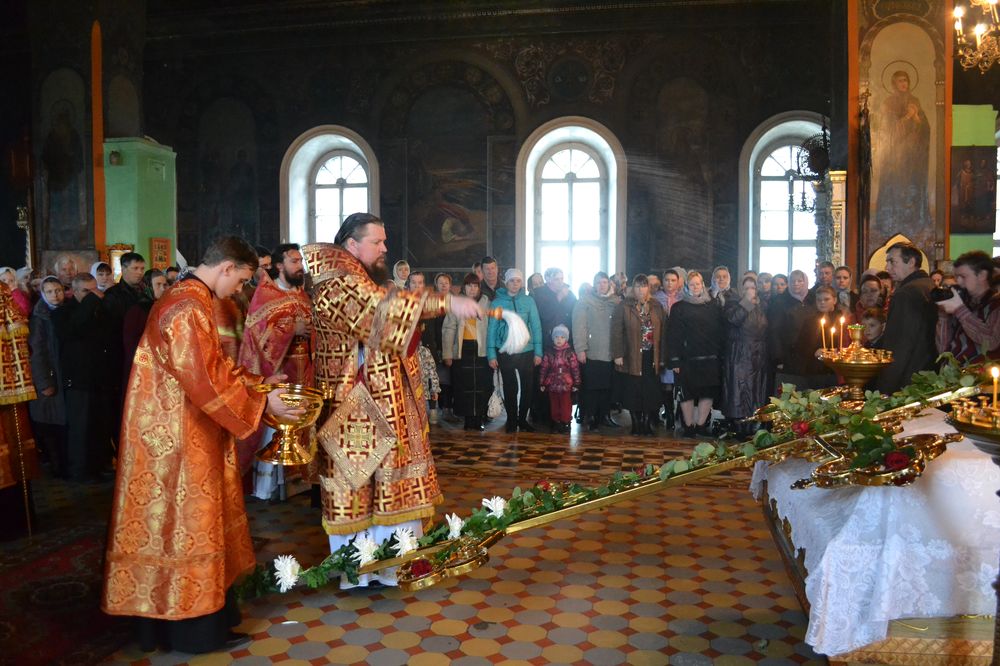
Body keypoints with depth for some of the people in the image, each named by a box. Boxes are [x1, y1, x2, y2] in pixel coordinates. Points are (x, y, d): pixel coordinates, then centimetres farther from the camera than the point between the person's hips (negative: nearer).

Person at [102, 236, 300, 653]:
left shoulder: (189, 299, 12)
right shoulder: (189, 308, -22)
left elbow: (212, 367, 17)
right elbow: (207, 381, -25)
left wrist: (259, 382, 11)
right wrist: (262, 401, -18)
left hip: (180, 430, 10)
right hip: (179, 435, -10)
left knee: (189, 520, 18)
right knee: (188, 523, 1)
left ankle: (179, 611, 30)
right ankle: (195, 625, 15)